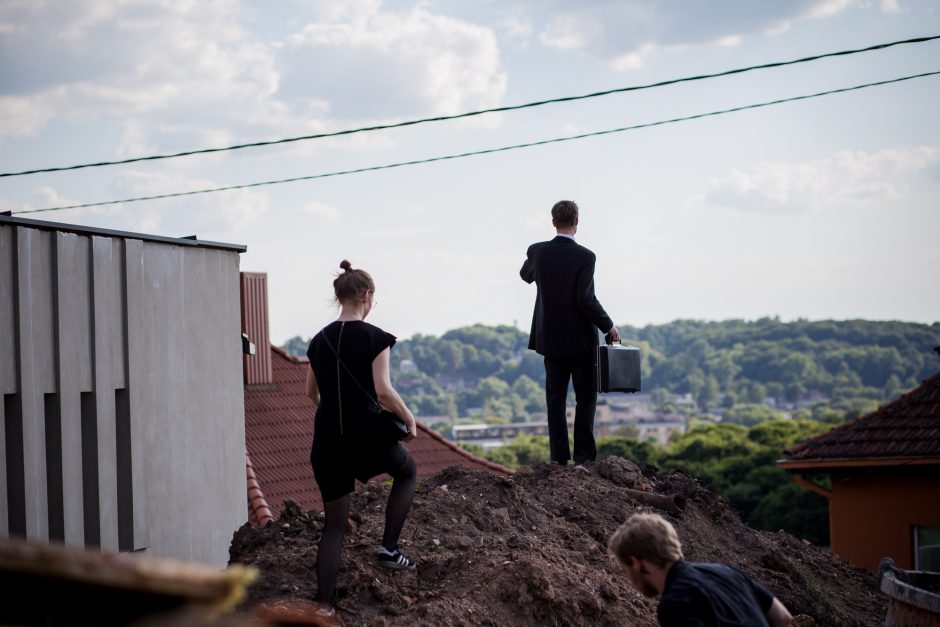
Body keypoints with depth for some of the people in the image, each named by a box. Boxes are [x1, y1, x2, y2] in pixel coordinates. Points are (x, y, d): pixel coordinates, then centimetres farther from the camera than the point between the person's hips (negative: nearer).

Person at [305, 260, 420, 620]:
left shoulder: (320, 340, 7)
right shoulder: (375, 338, -9)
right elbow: (383, 391, -16)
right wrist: (409, 420, 0)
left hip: (327, 441, 4)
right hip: (367, 436, -4)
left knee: (334, 523, 11)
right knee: (406, 471, 29)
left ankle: (324, 604, 2)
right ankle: (389, 548, 17)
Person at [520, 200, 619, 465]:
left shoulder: (537, 252, -3)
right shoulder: (584, 257, -16)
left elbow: (526, 276, 18)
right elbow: (586, 299, -21)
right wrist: (608, 326, -10)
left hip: (551, 338, 4)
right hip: (580, 339, -4)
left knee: (555, 398, 8)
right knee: (585, 397, 7)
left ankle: (559, 456, 6)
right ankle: (583, 455, 2)